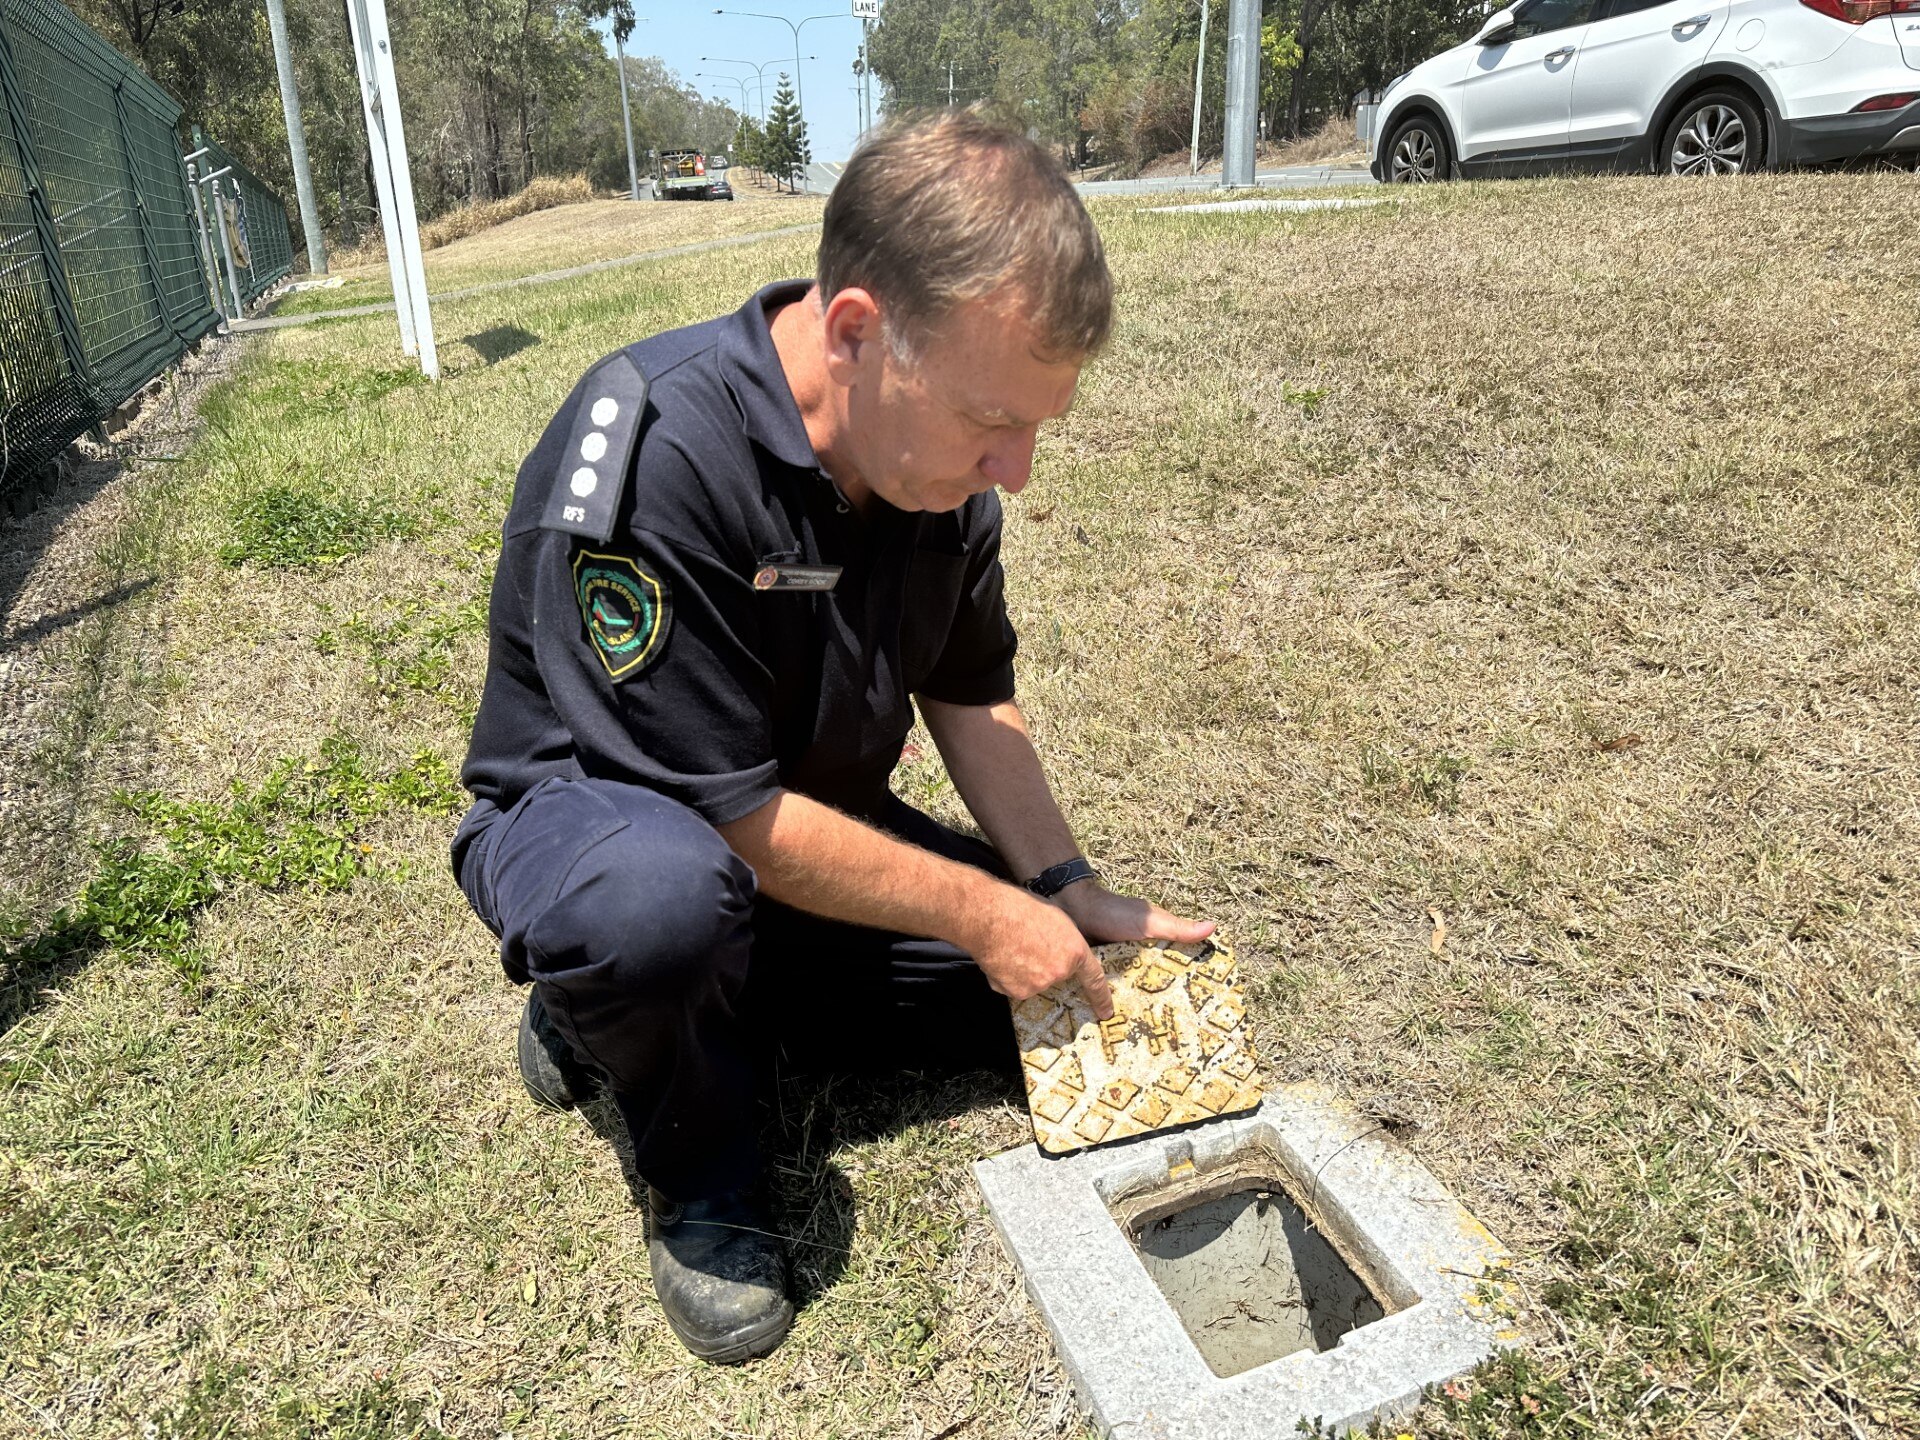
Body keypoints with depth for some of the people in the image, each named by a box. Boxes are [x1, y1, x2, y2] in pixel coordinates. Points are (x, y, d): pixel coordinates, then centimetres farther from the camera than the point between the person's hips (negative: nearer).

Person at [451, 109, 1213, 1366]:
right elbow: (733, 821, -29)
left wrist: (1069, 894, -6)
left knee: (1046, 992, 0)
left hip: (811, 816, 7)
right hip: (594, 806, -6)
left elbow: (971, 693, 3)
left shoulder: (937, 445, -11)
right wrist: (981, 912, -20)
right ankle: (698, 1172, -5)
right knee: (666, 895, -41)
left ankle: (704, 979, 9)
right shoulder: (647, 455, -33)